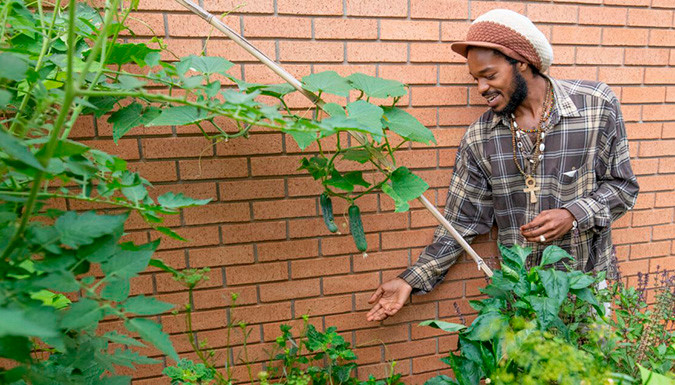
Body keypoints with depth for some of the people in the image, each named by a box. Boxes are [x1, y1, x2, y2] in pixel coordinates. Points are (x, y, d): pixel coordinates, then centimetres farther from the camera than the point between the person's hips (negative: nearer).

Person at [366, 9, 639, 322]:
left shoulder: (597, 104, -10)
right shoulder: (479, 138, -8)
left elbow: (622, 185, -1)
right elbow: (462, 222, -5)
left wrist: (573, 214, -22)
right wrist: (412, 281, -10)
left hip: (587, 283, 0)